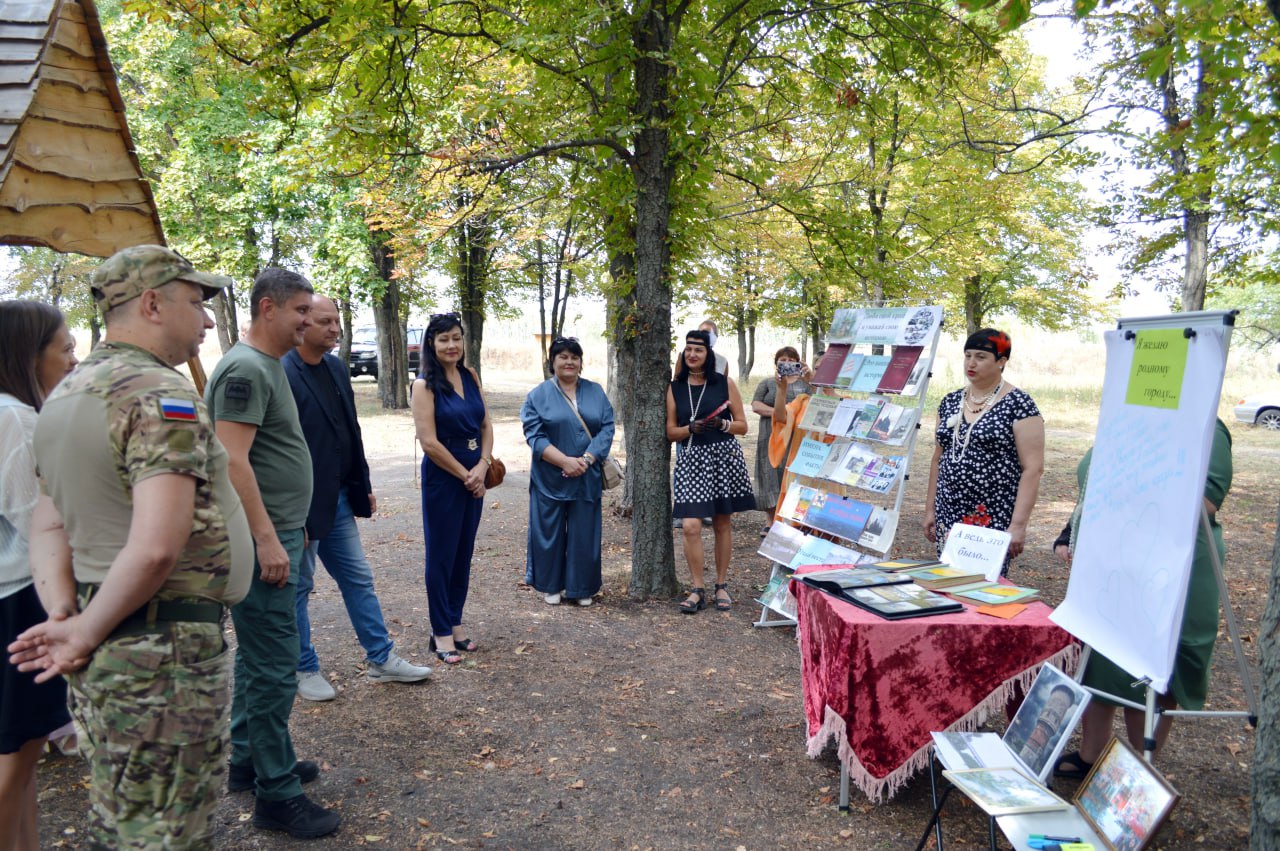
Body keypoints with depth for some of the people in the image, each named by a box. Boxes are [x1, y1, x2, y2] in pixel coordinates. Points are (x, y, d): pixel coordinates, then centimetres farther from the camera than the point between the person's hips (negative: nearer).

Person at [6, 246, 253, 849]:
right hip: (165, 652, -9)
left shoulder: (65, 395, 13)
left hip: (103, 654, 9)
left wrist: (65, 616, -1)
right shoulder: (161, 393, -17)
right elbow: (155, 547, -27)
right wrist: (86, 633, -14)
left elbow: (48, 526, 11)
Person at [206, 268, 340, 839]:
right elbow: (232, 459, -22)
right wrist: (266, 538, -23)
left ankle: (248, 763, 33)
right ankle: (276, 795, 7)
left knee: (258, 658, 19)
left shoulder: (268, 365, 16)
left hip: (277, 535, 10)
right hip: (262, 542, -10)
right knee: (274, 668, -4)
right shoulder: (245, 369, -15)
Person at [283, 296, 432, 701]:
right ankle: (304, 670, 26)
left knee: (358, 579, 15)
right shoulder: (282, 374, -19)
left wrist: (364, 486, 15)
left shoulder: (336, 368, 6)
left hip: (339, 499, 8)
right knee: (298, 588, 10)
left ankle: (381, 659, 27)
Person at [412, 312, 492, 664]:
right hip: (442, 477, -6)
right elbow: (429, 441, -15)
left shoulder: (470, 377, 6)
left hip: (475, 476, 6)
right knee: (441, 555, 4)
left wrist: (482, 466, -9)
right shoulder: (425, 385, -11)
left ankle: (455, 623, 26)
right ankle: (441, 633, 15)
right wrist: (465, 474, -11)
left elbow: (486, 426, 6)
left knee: (464, 553, 13)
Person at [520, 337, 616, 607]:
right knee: (550, 531, 6)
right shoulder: (539, 395, 0)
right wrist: (564, 461, -19)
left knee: (584, 532, 7)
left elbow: (607, 429, 0)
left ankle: (581, 587, 20)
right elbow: (534, 435, -8)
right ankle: (550, 586, 22)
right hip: (550, 478, -2)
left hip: (587, 477, 2)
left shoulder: (596, 392, 7)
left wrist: (587, 459, -15)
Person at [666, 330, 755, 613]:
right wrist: (691, 428, -11)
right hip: (691, 459, 1)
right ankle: (697, 589, 5)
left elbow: (742, 426, 5)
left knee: (722, 524, 8)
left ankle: (722, 585, 22)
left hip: (724, 456, -1)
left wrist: (722, 424, -14)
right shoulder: (675, 388, 8)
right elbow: (671, 431, 8)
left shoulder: (725, 383, 3)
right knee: (690, 526, -9)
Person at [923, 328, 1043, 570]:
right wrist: (930, 509, 12)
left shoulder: (1018, 405, -6)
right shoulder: (950, 402, 11)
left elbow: (1033, 468, -10)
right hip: (949, 517, 5)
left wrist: (1018, 524, -15)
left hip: (995, 520, -5)